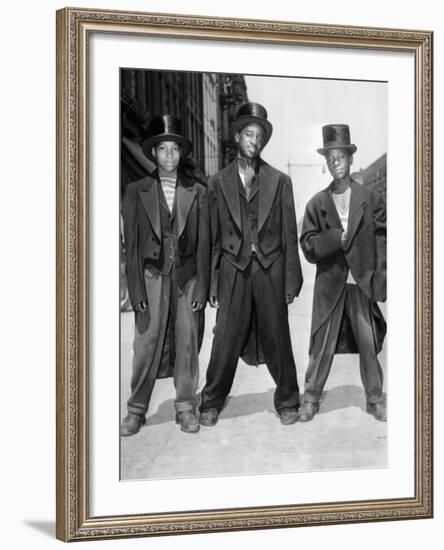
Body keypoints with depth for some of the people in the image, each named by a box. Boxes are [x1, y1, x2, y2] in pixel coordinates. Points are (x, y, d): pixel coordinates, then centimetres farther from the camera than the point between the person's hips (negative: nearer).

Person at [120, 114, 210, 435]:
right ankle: (137, 410, 10)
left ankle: (186, 408, 16)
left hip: (188, 277, 1)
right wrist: (136, 289, -5)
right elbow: (131, 243, 2)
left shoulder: (197, 192, 6)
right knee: (147, 343, -1)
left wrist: (202, 288, -2)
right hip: (153, 276, -1)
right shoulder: (137, 191, 4)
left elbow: (204, 244, 4)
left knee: (188, 343, 4)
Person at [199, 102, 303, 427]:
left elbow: (290, 235, 4)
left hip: (270, 270, 0)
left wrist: (292, 281, -2)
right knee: (226, 341, 2)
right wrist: (211, 284, 2)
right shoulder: (219, 183, 7)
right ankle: (212, 403, 17)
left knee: (277, 339, 6)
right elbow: (212, 237, 7)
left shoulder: (280, 181, 5)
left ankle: (287, 401, 20)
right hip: (233, 269, 0)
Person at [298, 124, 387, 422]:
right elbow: (308, 247, 0)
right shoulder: (317, 204, 6)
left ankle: (376, 399, 18)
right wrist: (337, 238, -15)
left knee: (369, 344, 4)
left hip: (363, 284, 0)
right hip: (329, 285, 0)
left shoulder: (371, 198, 4)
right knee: (322, 345, 3)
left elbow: (383, 238, 2)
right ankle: (311, 398, 15)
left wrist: (379, 279, -6)